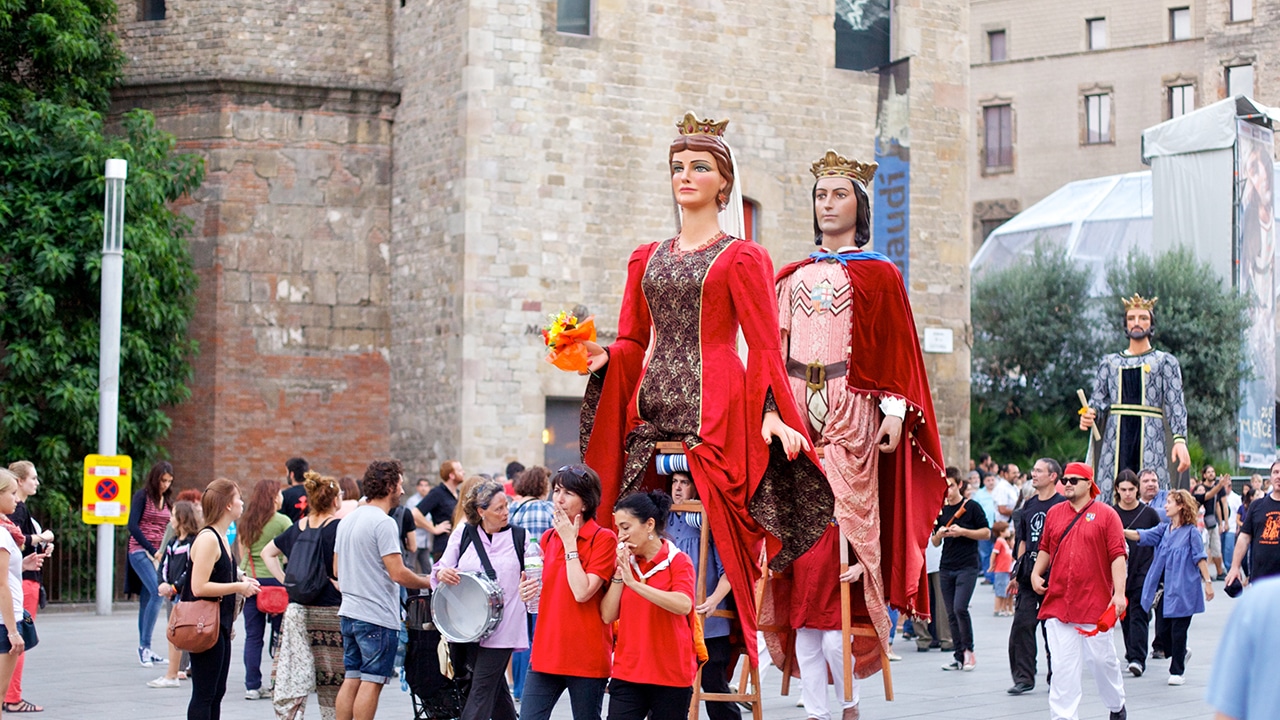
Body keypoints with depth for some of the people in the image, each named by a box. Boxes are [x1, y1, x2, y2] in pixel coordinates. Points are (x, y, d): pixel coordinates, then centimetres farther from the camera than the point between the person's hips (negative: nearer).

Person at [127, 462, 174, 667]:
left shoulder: (167, 501, 17)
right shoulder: (142, 496, -2)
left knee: (147, 600, 6)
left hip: (158, 555, 6)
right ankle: (144, 645, -18)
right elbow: (133, 525, -10)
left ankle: (145, 650, 8)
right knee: (158, 592, -22)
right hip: (140, 551, -6)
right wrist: (152, 550, -13)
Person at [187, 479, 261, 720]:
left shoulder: (221, 538, 15)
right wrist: (238, 587, -17)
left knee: (216, 693, 13)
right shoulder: (207, 538, -16)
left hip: (220, 626, 10)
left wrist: (241, 583, 8)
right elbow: (199, 587, -23)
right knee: (204, 695, -6)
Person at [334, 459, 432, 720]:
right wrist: (427, 582, -4)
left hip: (349, 612, 9)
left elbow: (337, 567, 19)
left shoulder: (348, 520, 13)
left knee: (351, 679, 11)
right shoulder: (383, 523, -15)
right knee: (372, 681, -4)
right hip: (377, 617, -9)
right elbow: (398, 573, -19)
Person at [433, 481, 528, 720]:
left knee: (481, 692, -8)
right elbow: (440, 571, 6)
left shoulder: (518, 537, 3)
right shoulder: (463, 535, 6)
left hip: (502, 627, -3)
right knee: (496, 687, 14)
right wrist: (443, 573, -18)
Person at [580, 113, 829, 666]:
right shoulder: (646, 259, 19)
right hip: (652, 408, 5)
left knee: (715, 536, -10)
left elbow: (764, 345, -3)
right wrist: (603, 358, -3)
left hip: (715, 410, -5)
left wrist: (771, 413, -16)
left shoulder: (740, 258, 3)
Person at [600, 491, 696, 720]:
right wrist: (618, 574, -8)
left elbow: (683, 605, -25)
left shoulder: (678, 561, -6)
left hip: (671, 675, -3)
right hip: (627, 673, 4)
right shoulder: (624, 563, 8)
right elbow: (607, 615, 2)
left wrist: (634, 582, -28)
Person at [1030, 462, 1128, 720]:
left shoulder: (1106, 514, -2)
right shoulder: (1054, 513, 10)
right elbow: (1045, 548, 21)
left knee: (1102, 659, 8)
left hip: (1095, 602, -3)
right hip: (1058, 602, 3)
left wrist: (1119, 593, -14)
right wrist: (1036, 573, 4)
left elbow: (1118, 556, -7)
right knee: (1063, 665, -2)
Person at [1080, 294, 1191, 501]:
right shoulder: (1109, 362, 18)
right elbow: (1098, 398, 13)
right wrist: (1089, 415, -11)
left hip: (1150, 435, -2)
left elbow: (1175, 405, 1)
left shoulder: (1165, 362, 10)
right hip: (1116, 437, 2)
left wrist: (1180, 440, -13)